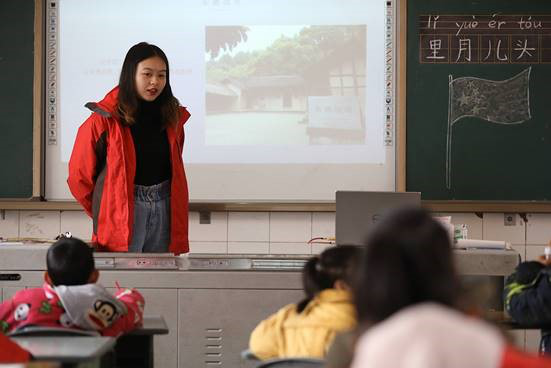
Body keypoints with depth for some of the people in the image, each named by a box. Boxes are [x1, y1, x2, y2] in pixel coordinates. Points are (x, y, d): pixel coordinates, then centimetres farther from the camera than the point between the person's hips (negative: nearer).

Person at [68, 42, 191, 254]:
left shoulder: (173, 117, 8)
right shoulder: (105, 120, -8)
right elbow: (79, 176, 0)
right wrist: (102, 213, 8)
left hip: (164, 211, 5)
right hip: (122, 213, -4)